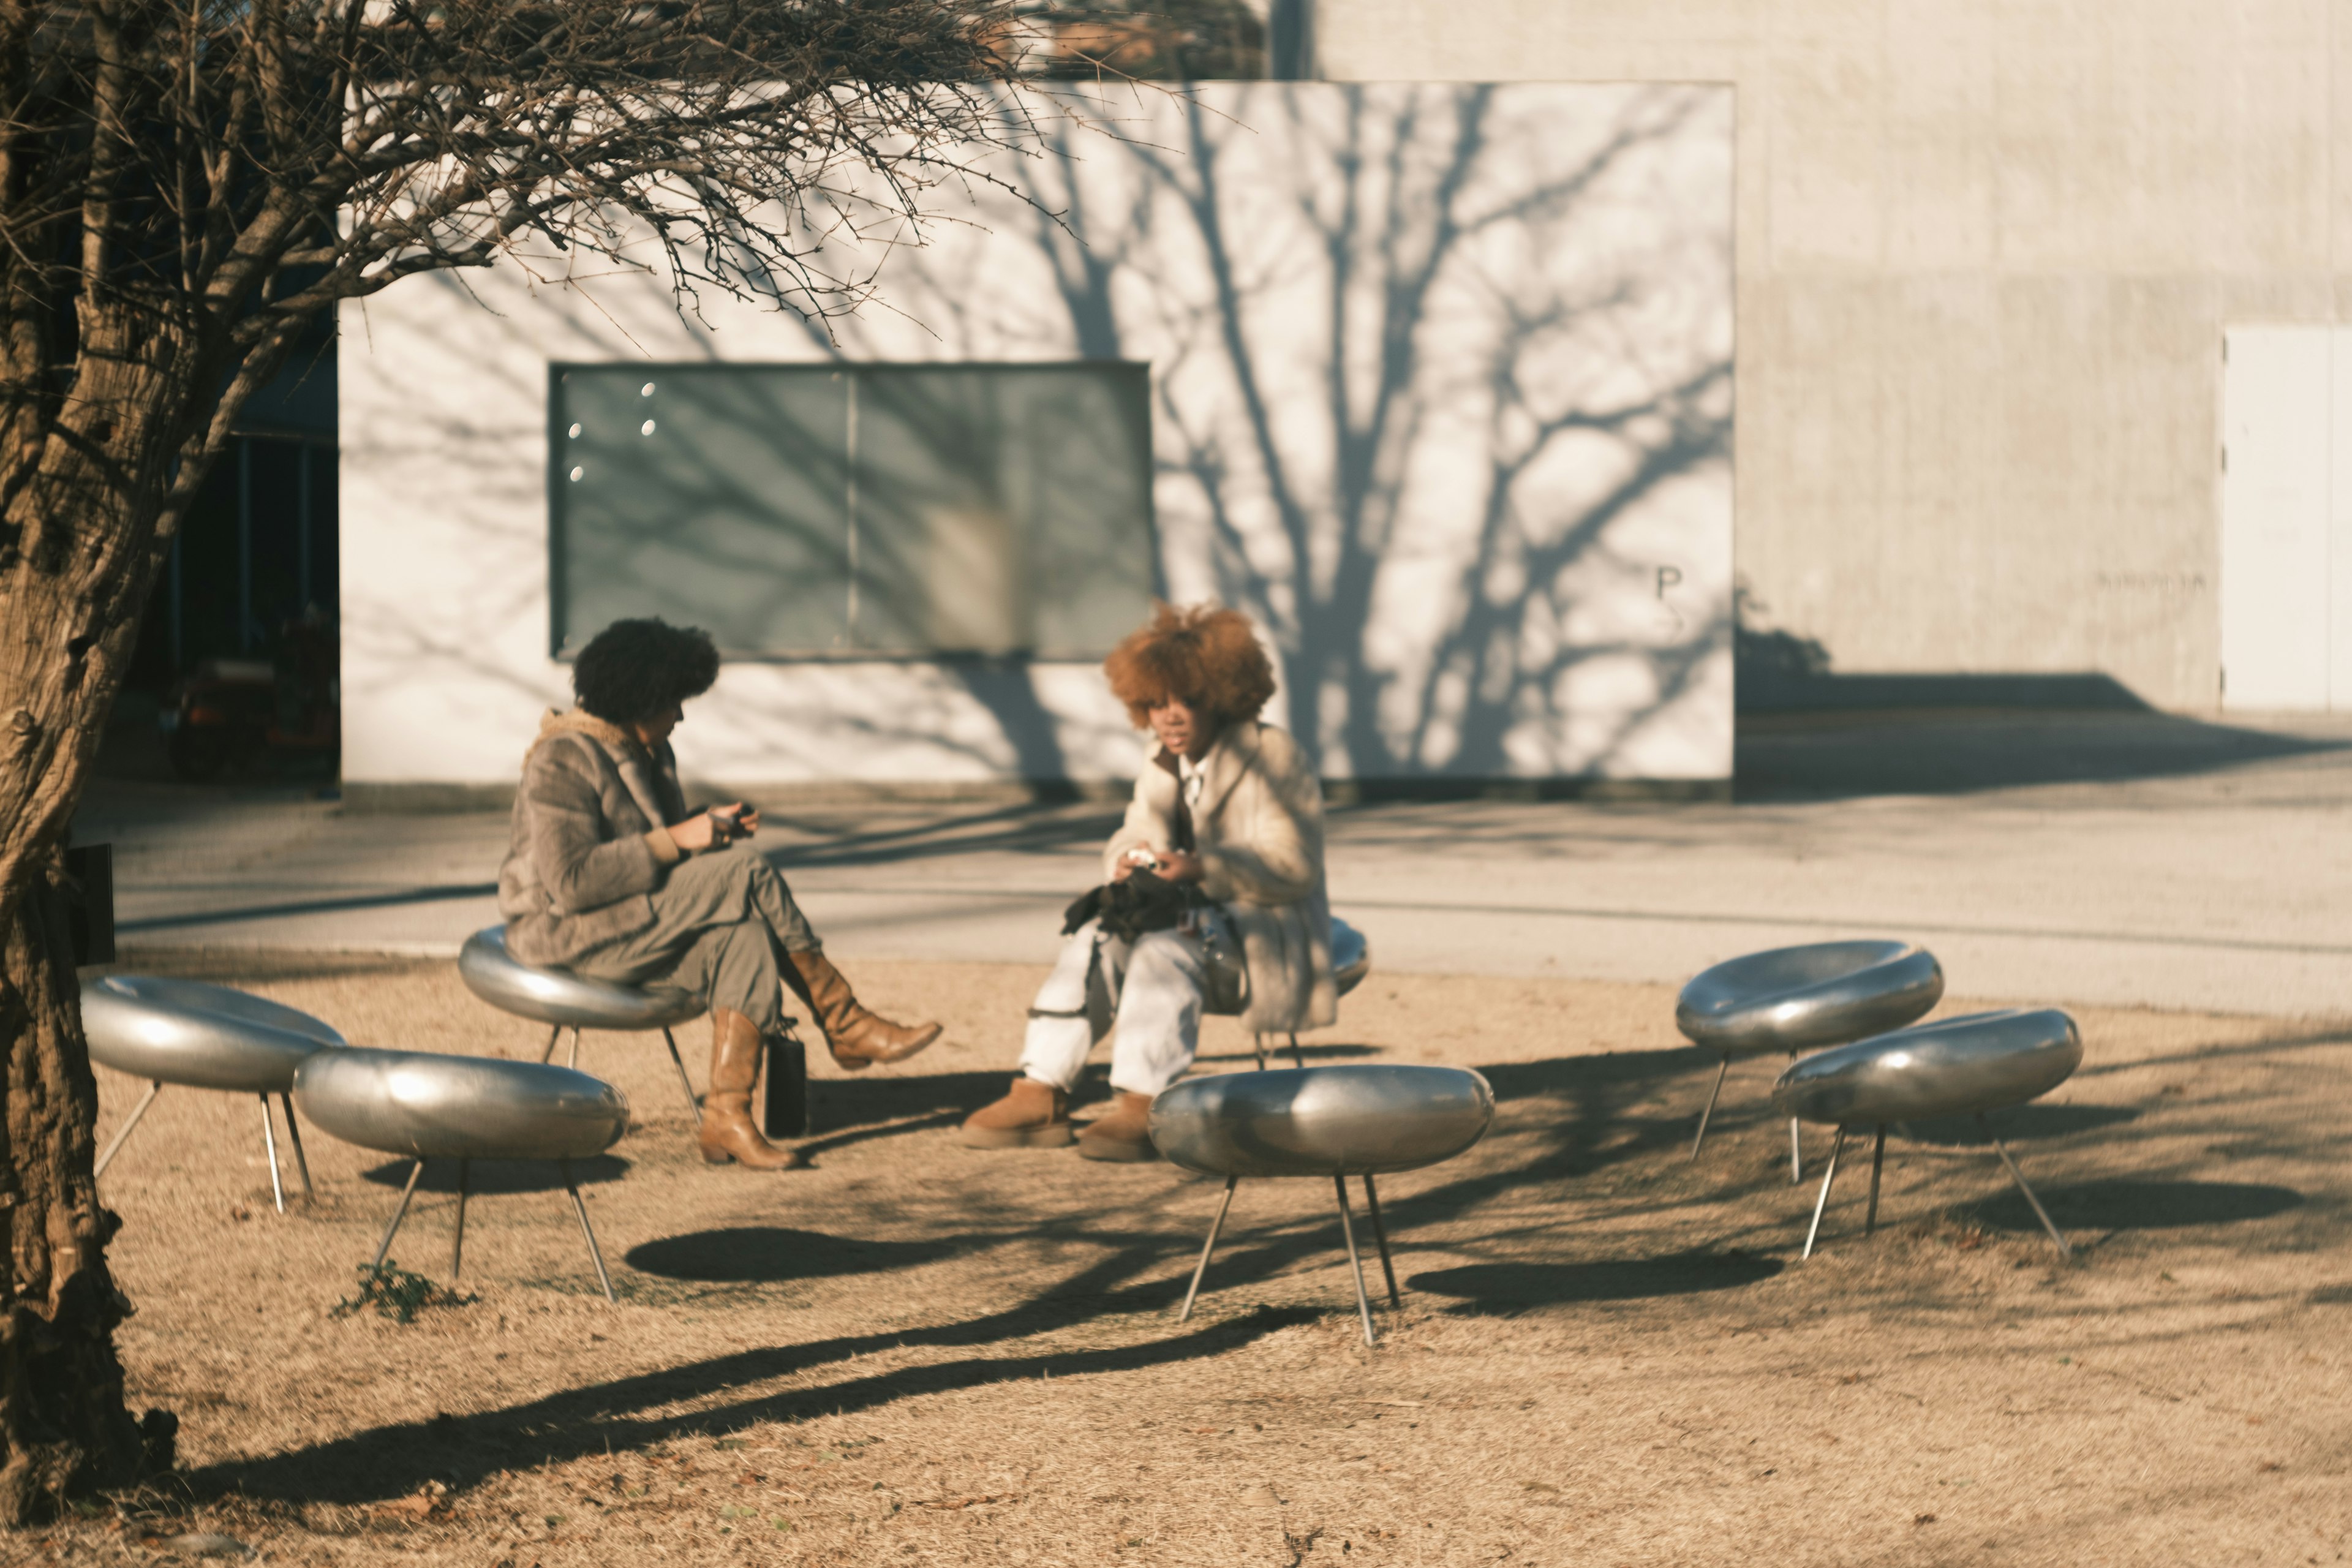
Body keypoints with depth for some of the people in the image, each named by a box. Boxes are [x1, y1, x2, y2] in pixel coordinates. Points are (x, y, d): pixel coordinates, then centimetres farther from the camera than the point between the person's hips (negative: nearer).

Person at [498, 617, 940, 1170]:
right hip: (565, 933, -10)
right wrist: (676, 840, -26)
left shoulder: (649, 754, 13)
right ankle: (844, 1024, -13)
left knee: (742, 939, -22)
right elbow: (571, 883, -27)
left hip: (638, 927, 10)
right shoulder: (563, 764, -18)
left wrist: (709, 827, 0)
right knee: (747, 870, -22)